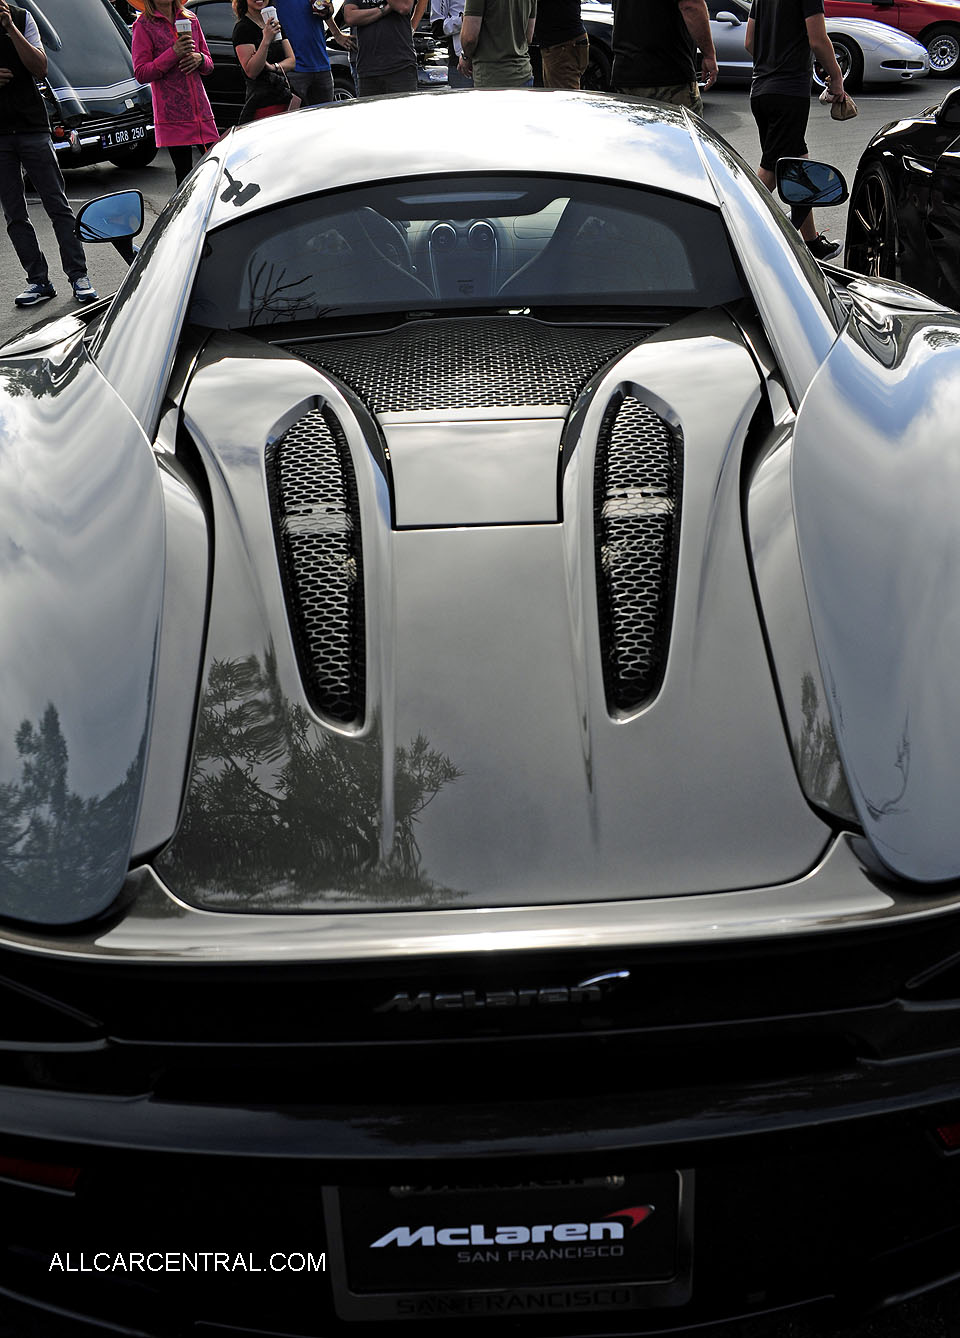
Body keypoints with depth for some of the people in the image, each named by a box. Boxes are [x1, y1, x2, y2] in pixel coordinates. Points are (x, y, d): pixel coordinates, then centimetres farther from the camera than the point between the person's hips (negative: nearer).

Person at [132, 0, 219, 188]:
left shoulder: (191, 19, 16)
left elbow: (209, 65, 22)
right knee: (184, 176, -4)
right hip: (172, 115, -4)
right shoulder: (143, 25, 1)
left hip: (202, 110, 5)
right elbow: (141, 73, -6)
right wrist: (173, 54, -16)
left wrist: (199, 58, -3)